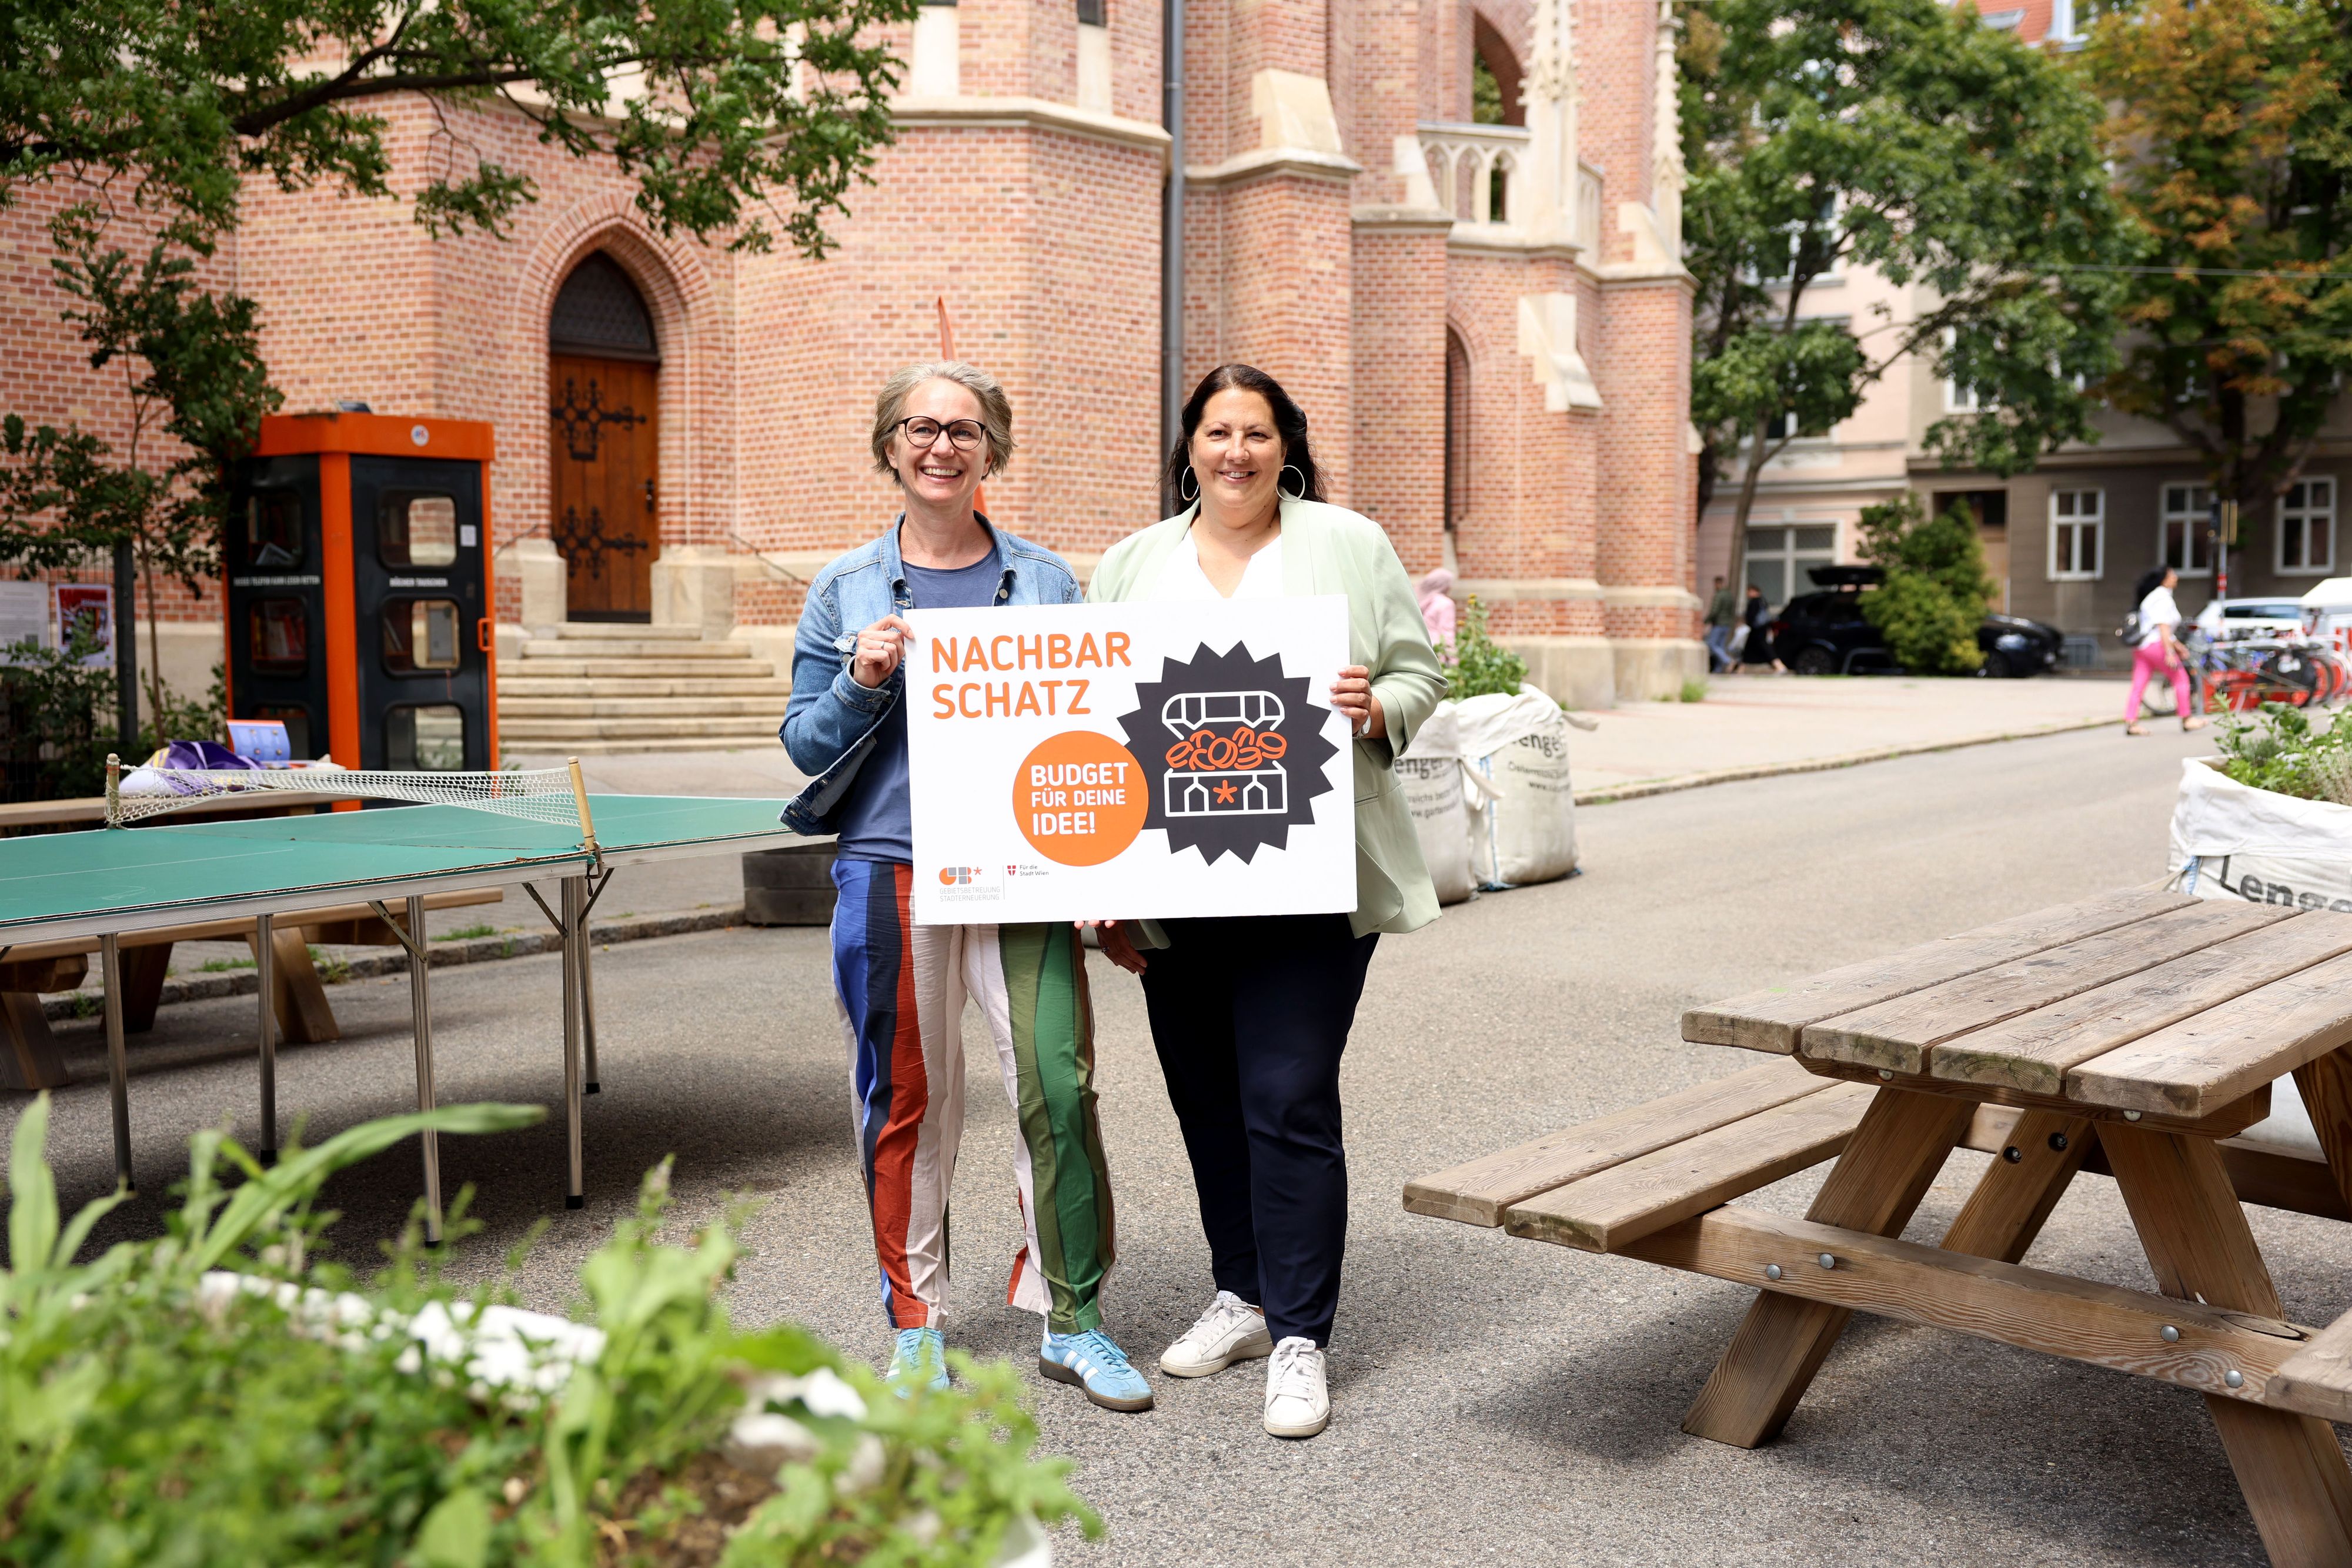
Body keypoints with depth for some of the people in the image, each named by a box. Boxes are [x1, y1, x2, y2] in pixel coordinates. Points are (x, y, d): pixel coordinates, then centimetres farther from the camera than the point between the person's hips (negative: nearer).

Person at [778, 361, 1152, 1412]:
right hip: (891, 868, 0)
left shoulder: (1046, 580, 10)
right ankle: (916, 1324, 23)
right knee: (907, 1098, 6)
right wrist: (861, 684, -11)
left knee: (1058, 1087, -6)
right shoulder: (845, 590, 9)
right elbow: (804, 744, 9)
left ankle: (1072, 1321, 11)